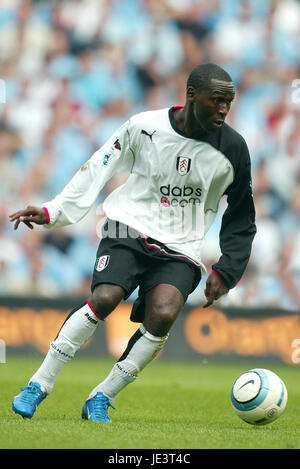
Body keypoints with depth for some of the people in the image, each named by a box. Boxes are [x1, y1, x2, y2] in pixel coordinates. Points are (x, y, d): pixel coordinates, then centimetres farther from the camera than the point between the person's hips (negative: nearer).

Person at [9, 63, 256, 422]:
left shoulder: (232, 148, -1)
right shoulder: (145, 127, -6)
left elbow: (241, 220, 11)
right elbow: (98, 169, 7)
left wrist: (225, 272, 3)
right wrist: (52, 211, 3)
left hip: (180, 251, 1)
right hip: (129, 230, -1)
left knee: (162, 316, -27)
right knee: (104, 298, -28)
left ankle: (102, 397, -9)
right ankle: (40, 383, -14)